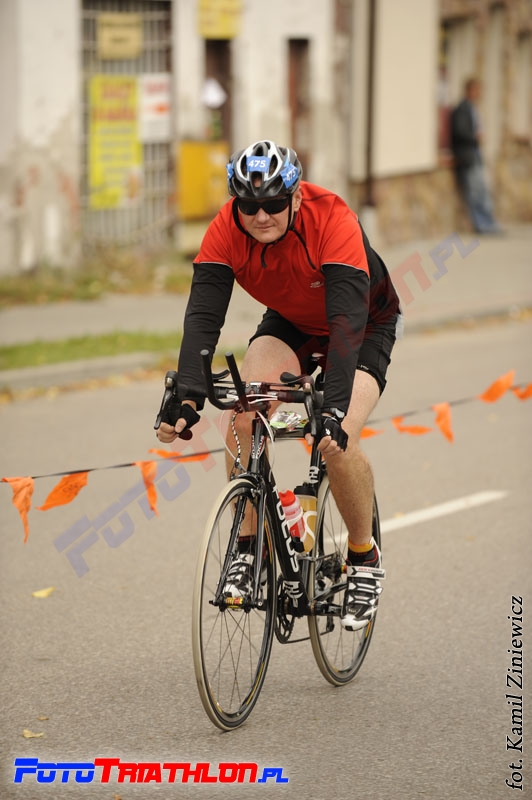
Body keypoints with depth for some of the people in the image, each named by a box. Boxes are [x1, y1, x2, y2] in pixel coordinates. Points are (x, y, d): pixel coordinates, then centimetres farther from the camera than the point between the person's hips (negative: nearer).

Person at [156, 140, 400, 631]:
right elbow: (203, 315, -32)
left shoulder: (332, 221, -36)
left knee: (338, 442, -24)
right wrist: (188, 398, -47)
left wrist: (336, 410, -54)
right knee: (244, 419, -23)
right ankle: (248, 545, -5)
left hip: (366, 324, -4)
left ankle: (364, 558, 0)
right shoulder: (227, 229, -26)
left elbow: (347, 321, -43)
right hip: (290, 322, 4)